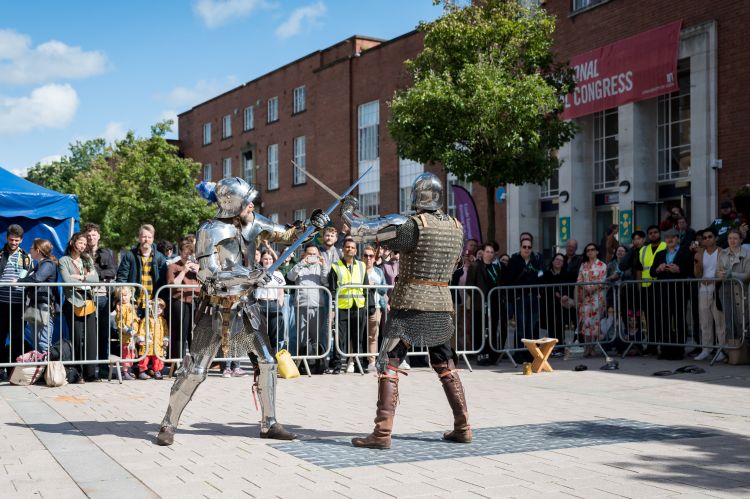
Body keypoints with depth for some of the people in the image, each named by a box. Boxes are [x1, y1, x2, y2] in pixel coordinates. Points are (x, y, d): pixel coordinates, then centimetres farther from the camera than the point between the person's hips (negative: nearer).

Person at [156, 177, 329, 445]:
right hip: (216, 309, -5)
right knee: (194, 370, -1)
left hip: (245, 306, 6)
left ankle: (269, 423, 14)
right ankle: (168, 425, 13)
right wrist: (250, 276, -29)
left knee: (266, 362, 3)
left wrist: (310, 226, -6)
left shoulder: (253, 223, 0)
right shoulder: (210, 231, -17)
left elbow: (286, 235, 11)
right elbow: (211, 277, -22)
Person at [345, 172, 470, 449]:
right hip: (441, 307, 6)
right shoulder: (456, 227, 5)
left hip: (410, 305, -6)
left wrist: (347, 211, 8)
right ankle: (462, 427, 18)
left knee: (388, 364, -2)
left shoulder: (411, 224, -13)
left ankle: (382, 432, -7)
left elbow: (362, 231, -12)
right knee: (446, 367, 17)